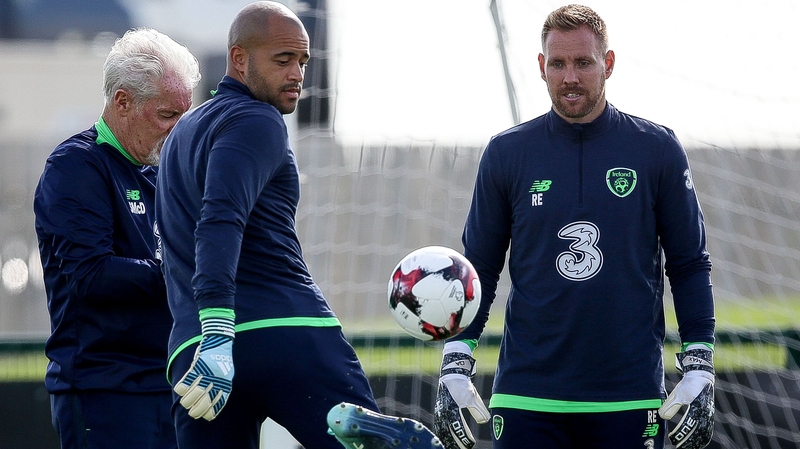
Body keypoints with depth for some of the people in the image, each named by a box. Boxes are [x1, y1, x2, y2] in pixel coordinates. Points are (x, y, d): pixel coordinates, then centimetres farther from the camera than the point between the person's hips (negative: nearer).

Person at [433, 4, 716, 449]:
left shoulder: (658, 149, 2)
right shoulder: (506, 153, 4)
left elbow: (690, 265, 7)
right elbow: (479, 268, 10)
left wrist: (700, 370, -1)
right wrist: (455, 368, 1)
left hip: (630, 398, 0)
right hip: (527, 400, 0)